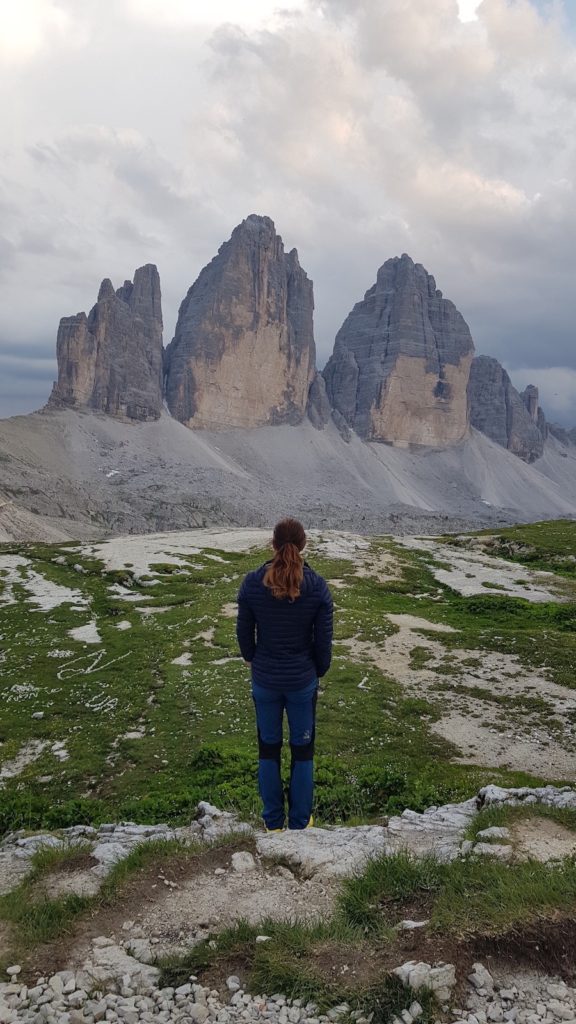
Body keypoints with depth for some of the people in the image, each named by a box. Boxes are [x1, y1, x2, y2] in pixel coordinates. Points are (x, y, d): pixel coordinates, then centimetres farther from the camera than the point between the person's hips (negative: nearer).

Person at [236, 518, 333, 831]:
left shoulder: (252, 583, -14)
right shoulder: (318, 587, -15)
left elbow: (244, 632, -3)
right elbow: (323, 640, -9)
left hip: (265, 679, 1)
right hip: (303, 681, -1)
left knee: (268, 748, 18)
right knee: (303, 750, 17)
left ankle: (273, 822, 31)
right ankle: (300, 822, 29)